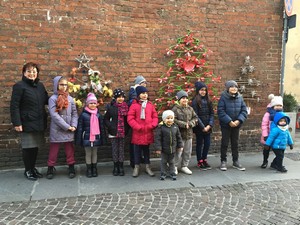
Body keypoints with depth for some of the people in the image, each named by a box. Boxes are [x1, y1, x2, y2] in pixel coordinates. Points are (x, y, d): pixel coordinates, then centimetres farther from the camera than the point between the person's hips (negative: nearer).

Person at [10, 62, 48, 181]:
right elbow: (14, 106, -13)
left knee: (36, 146, 14)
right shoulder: (19, 86, -9)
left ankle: (33, 168, 30)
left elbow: (46, 100, 17)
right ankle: (27, 170, 22)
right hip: (27, 123, -6)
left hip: (39, 122, 6)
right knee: (28, 147, 5)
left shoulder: (40, 85, 10)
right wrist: (17, 123, -18)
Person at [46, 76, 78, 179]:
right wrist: (67, 126, -16)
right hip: (56, 129, -3)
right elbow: (54, 115, -14)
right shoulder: (53, 99, -6)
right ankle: (50, 169, 23)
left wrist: (73, 126, -10)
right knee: (54, 150, 9)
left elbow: (74, 114, 6)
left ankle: (71, 168, 23)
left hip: (69, 130, 3)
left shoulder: (70, 99, 5)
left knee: (70, 150, 11)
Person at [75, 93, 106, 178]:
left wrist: (103, 139, 5)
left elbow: (102, 128, 7)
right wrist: (78, 140, -7)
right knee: (88, 154, 8)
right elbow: (80, 128, -5)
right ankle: (89, 170, 21)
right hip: (87, 138, -2)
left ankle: (94, 169, 25)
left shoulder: (98, 115, 3)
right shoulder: (83, 114, -5)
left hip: (96, 138, 2)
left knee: (95, 153, 13)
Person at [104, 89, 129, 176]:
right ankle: (115, 167, 18)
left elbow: (127, 120, 5)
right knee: (115, 149, 7)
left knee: (121, 149, 7)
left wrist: (126, 129, -4)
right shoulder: (111, 107, -1)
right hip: (114, 132, -1)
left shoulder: (126, 107, 2)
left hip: (122, 132, 1)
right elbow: (106, 119, 2)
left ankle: (121, 167, 17)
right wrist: (110, 127, -8)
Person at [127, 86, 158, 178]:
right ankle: (136, 167, 22)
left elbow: (155, 117, 7)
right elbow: (130, 119, -11)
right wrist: (138, 127, -17)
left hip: (148, 133, 3)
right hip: (137, 133, -3)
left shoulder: (150, 105, 5)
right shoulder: (134, 105, -7)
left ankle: (147, 167, 26)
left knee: (146, 150, 15)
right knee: (137, 151, 9)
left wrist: (152, 125, -10)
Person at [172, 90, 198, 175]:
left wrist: (190, 123, -9)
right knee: (178, 151, -1)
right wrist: (184, 124, -18)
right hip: (179, 134, -6)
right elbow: (173, 120, -17)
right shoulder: (175, 109, -9)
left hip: (189, 134, 6)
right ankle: (175, 167, 15)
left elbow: (195, 118, 10)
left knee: (188, 152, 13)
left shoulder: (190, 109, 9)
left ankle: (184, 166, 28)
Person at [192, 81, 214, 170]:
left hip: (208, 127, 5)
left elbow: (212, 113, 6)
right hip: (199, 128, -5)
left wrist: (210, 125, -7)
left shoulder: (208, 101, 9)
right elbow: (196, 116, -11)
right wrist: (202, 127, -13)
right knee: (199, 144, 5)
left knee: (207, 143, 8)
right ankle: (199, 162, 17)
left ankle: (204, 160, 25)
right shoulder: (195, 101, -8)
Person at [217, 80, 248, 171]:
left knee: (235, 143, 13)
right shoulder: (223, 97, -11)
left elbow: (244, 110, 1)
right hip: (226, 125, -4)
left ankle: (235, 162, 25)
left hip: (236, 125, 4)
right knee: (224, 143, 5)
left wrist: (239, 120, -13)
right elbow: (220, 111, -17)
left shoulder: (240, 97, 1)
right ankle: (223, 161, 17)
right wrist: (229, 121, -20)